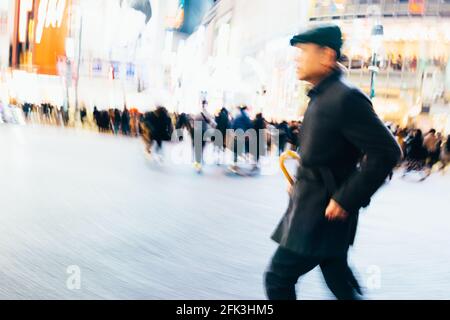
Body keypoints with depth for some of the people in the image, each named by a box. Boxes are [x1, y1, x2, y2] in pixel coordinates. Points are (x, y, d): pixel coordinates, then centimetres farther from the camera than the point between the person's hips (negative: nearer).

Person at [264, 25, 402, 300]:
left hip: (325, 213, -10)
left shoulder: (346, 97, -19)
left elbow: (387, 152, -23)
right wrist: (301, 182, 12)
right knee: (337, 279, 18)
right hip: (312, 207, 10)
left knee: (278, 278, -3)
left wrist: (346, 199, -22)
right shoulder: (322, 98, 11)